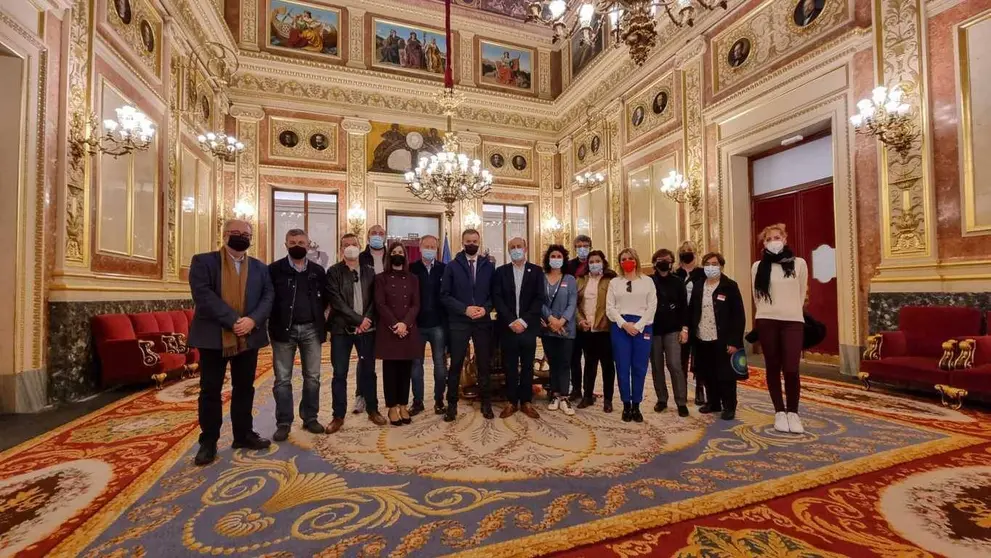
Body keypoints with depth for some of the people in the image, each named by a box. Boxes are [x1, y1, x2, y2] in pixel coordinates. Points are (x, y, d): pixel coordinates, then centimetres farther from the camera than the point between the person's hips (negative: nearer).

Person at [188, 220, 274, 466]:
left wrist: (252, 320, -17)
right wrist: (233, 321, -21)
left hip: (249, 337, 3)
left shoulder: (260, 268, 11)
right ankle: (208, 441, 19)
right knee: (210, 390, 6)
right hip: (214, 336, -3)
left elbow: (268, 297, 1)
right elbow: (203, 294, -14)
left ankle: (243, 434, 25)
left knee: (244, 388, 12)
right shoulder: (203, 261, -1)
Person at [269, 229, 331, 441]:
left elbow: (326, 296, 14)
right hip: (284, 330, -2)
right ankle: (283, 423, 14)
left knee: (312, 377, 8)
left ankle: (310, 418, 21)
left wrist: (319, 316, 4)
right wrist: (274, 317, -4)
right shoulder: (274, 269, -1)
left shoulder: (318, 270, 6)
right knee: (283, 379, 4)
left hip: (311, 329, 2)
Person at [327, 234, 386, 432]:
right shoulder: (334, 272, -1)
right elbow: (337, 302, -10)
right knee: (340, 374, 3)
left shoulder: (369, 271, 8)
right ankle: (339, 416, 16)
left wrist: (367, 320, -11)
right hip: (342, 329, -2)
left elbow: (374, 300, 4)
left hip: (367, 328, 2)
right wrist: (358, 320, -14)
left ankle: (373, 410, 23)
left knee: (368, 371, 10)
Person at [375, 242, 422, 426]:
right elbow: (380, 305, -4)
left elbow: (416, 305, 3)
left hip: (408, 330, 2)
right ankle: (392, 407, 11)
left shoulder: (412, 279, 11)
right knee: (390, 369, 2)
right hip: (388, 331, -2)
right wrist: (394, 325, -14)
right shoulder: (381, 278, 5)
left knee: (406, 369, 5)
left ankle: (403, 406, 15)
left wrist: (405, 323, -13)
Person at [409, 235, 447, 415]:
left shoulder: (444, 269, 2)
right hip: (417, 323, 0)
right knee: (416, 363, 9)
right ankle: (417, 401, 21)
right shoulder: (411, 269, 0)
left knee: (440, 364, 7)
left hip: (438, 323, 0)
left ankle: (439, 400, 20)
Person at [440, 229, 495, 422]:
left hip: (483, 322, 2)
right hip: (459, 322, -1)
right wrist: (465, 309, -14)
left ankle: (486, 403, 23)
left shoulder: (489, 266, 6)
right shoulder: (452, 266, 1)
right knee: (456, 364, 4)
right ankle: (452, 404, 17)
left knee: (484, 364, 9)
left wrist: (485, 308, -12)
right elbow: (444, 295, -3)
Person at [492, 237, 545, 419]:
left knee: (527, 366, 9)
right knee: (509, 366, 7)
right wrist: (511, 321, -13)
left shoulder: (536, 271, 4)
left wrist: (524, 321, -13)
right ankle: (511, 402, 19)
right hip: (508, 326, 0)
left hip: (528, 327, 0)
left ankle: (526, 402, 20)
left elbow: (539, 299, -3)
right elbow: (497, 299, -3)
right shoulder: (501, 271, 5)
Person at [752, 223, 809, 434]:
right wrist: (766, 312, 10)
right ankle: (779, 412, 18)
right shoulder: (758, 266, 5)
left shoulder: (799, 263, 4)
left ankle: (793, 412, 13)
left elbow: (802, 293, 11)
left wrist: (791, 311, 13)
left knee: (791, 369, -7)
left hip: (793, 321, -1)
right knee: (773, 368, 7)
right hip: (766, 322, 1)